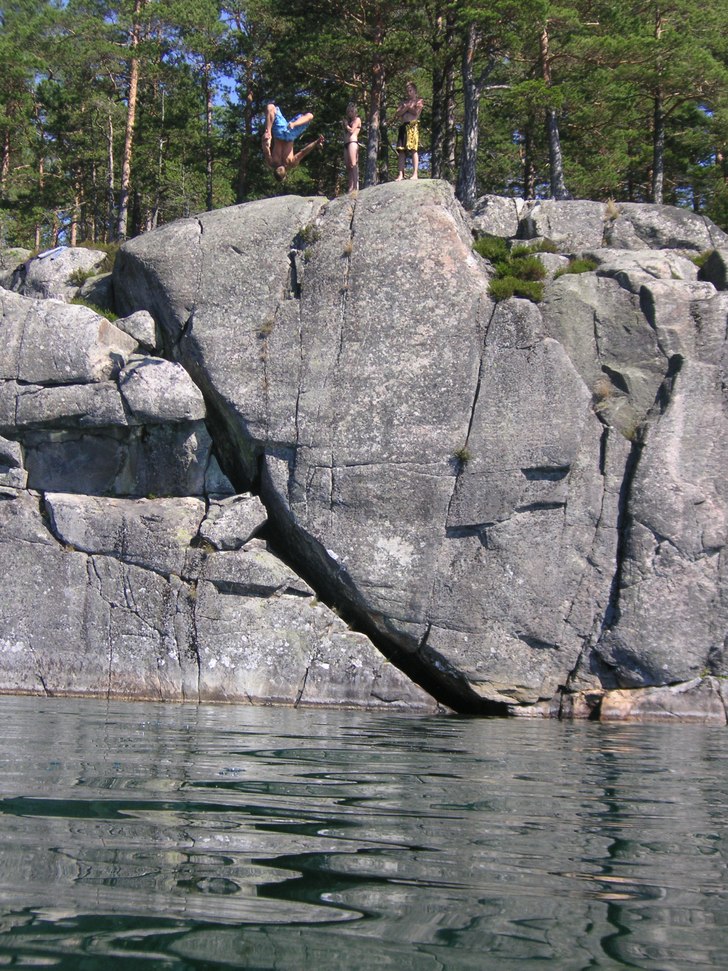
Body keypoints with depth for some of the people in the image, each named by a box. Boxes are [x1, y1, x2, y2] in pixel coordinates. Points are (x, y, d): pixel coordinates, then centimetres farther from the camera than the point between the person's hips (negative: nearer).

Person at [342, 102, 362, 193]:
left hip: (353, 142, -9)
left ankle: (355, 187, -23)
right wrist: (343, 125, 11)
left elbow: (351, 130, -8)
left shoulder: (357, 119, 4)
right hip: (346, 144, 9)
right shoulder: (350, 120, 26)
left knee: (353, 165, -16)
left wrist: (346, 125, 7)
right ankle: (351, 187, -1)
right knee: (348, 166, 2)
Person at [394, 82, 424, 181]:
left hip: (413, 125, -5)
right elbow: (397, 114, 10)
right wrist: (406, 107, -2)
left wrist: (406, 108, 4)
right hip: (403, 127, 5)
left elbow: (416, 112, -6)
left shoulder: (419, 100, 11)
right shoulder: (405, 101, 24)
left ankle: (415, 174, -16)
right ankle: (400, 174, -8)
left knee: (414, 149, -12)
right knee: (401, 150, -4)